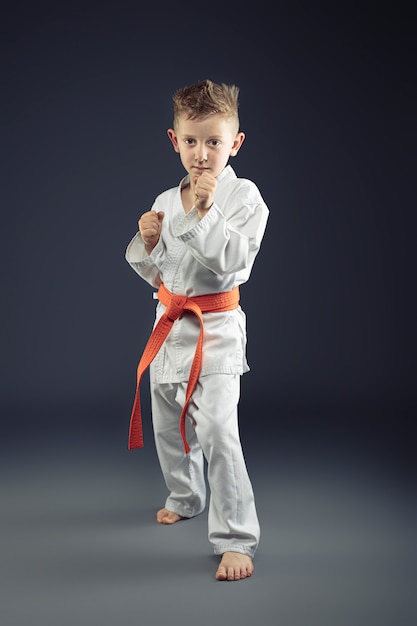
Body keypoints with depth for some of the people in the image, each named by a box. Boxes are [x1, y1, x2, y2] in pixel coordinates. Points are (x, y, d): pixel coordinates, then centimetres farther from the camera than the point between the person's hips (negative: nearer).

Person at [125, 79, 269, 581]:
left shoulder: (243, 196, -10)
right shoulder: (166, 202, 8)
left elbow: (234, 259, -22)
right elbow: (157, 274, 13)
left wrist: (204, 213, -28)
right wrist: (148, 243, -6)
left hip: (216, 330, -6)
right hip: (170, 323, 7)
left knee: (217, 431, -17)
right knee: (169, 424, 19)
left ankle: (235, 539, -5)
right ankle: (185, 499, 45)